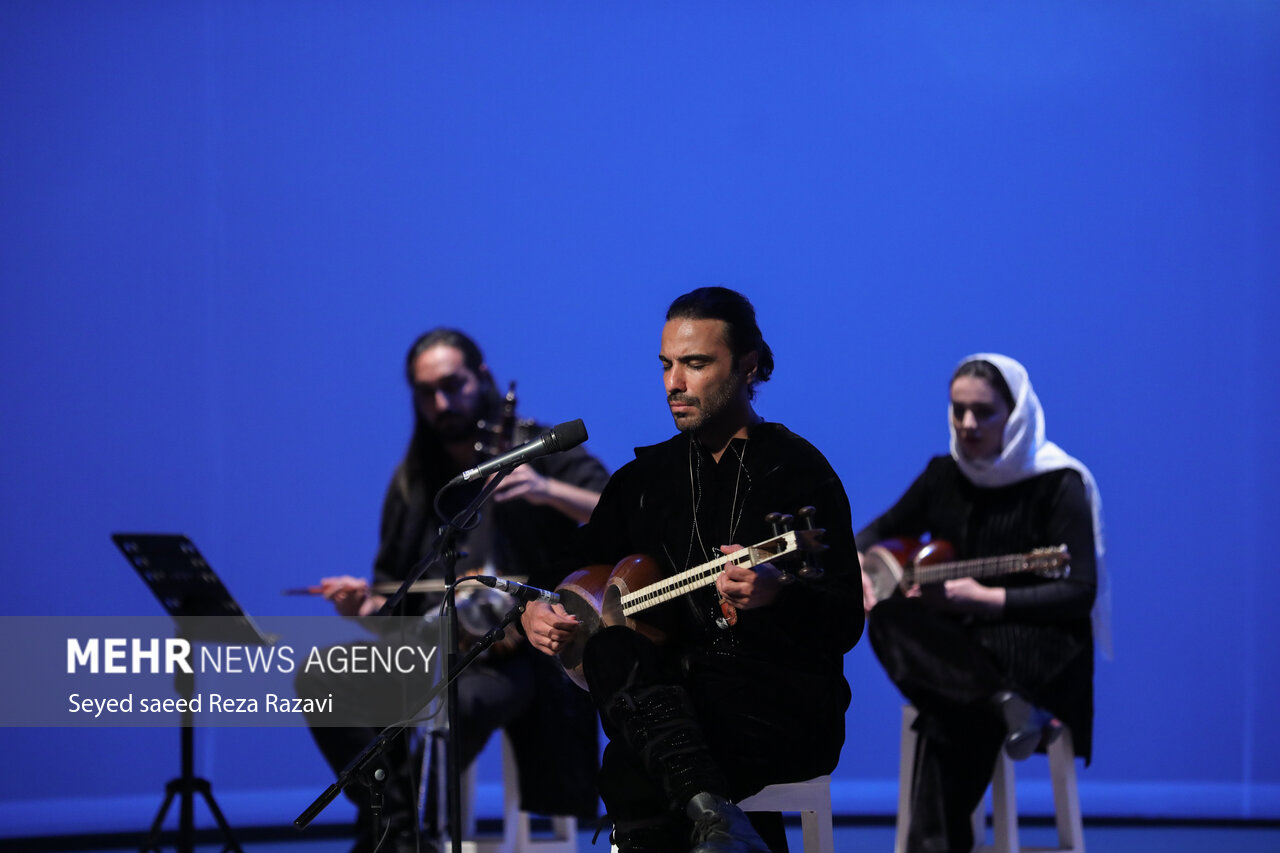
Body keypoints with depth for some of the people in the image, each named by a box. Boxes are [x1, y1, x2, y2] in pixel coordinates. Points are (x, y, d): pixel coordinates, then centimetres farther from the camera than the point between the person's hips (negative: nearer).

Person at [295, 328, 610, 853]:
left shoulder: (540, 453, 2)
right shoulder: (413, 483, 17)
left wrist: (547, 490, -26)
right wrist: (365, 607, -3)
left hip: (512, 658, -5)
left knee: (454, 705, -38)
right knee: (320, 680, -22)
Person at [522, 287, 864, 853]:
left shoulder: (799, 471, 0)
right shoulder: (644, 477, 18)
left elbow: (846, 624, -7)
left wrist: (779, 594, -28)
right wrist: (537, 611, 2)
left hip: (789, 708, -6)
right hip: (674, 699, 6)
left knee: (632, 775, -34)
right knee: (610, 646, -32)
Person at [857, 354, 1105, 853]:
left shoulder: (1057, 485, -7)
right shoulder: (944, 476, 10)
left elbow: (1080, 592, -12)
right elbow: (876, 534, 21)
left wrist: (985, 599, -21)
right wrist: (862, 572, -5)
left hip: (1037, 648, -5)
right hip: (956, 647, 5)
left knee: (950, 725, -39)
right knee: (888, 617, -32)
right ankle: (1006, 705, -38)